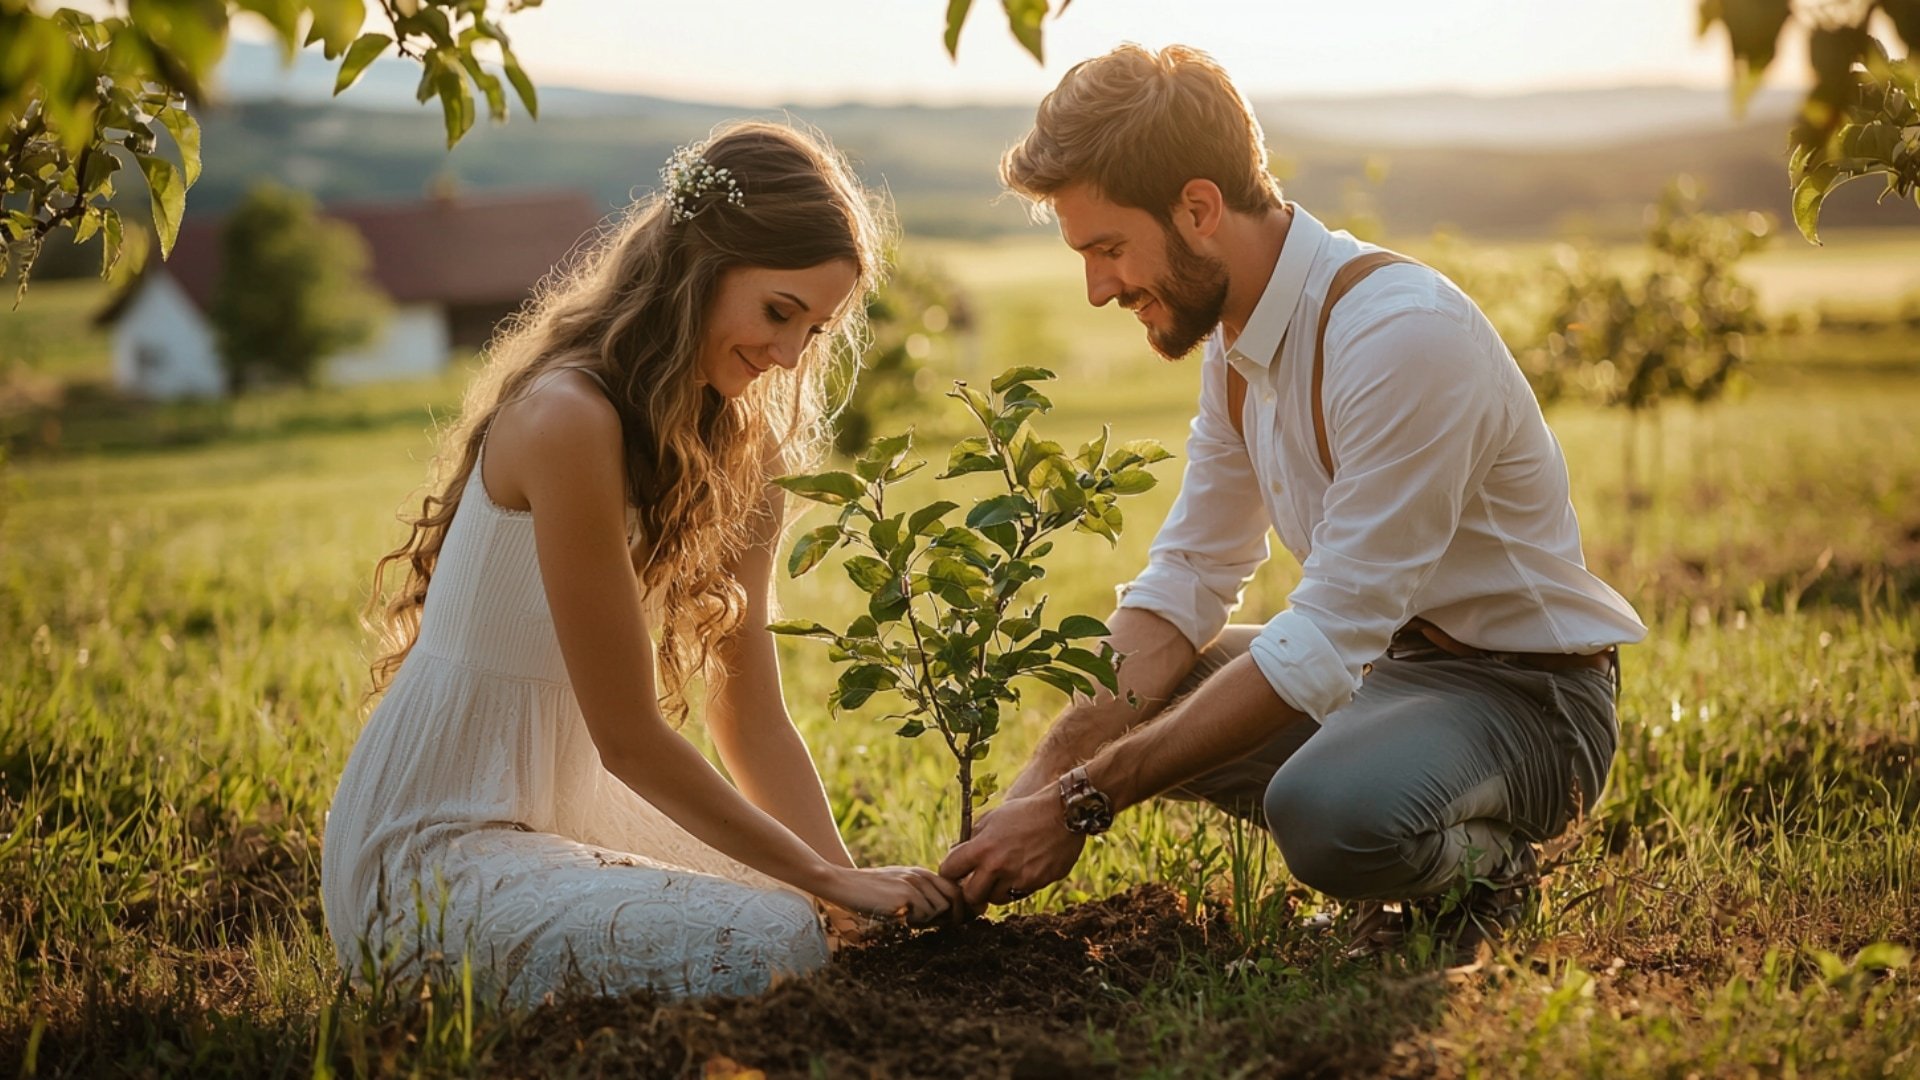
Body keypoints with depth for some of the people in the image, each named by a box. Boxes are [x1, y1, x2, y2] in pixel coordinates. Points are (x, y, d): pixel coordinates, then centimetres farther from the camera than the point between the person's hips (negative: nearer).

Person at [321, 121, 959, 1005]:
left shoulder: (736, 453, 7)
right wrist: (830, 881, -16)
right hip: (431, 850, -8)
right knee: (771, 949, -24)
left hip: (571, 816, 9)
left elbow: (751, 718, 2)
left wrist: (853, 879, -12)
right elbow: (629, 737, -20)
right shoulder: (568, 419, -22)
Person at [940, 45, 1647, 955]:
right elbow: (1188, 578, 3)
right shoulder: (1236, 327, 1)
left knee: (1328, 810, -37)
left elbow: (1325, 642, -30)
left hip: (1524, 696, -8)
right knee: (1093, 721, 5)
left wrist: (1086, 802, -28)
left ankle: (1480, 859, -2)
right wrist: (1048, 778, -12)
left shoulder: (1402, 333, -28)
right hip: (1382, 659, 9)